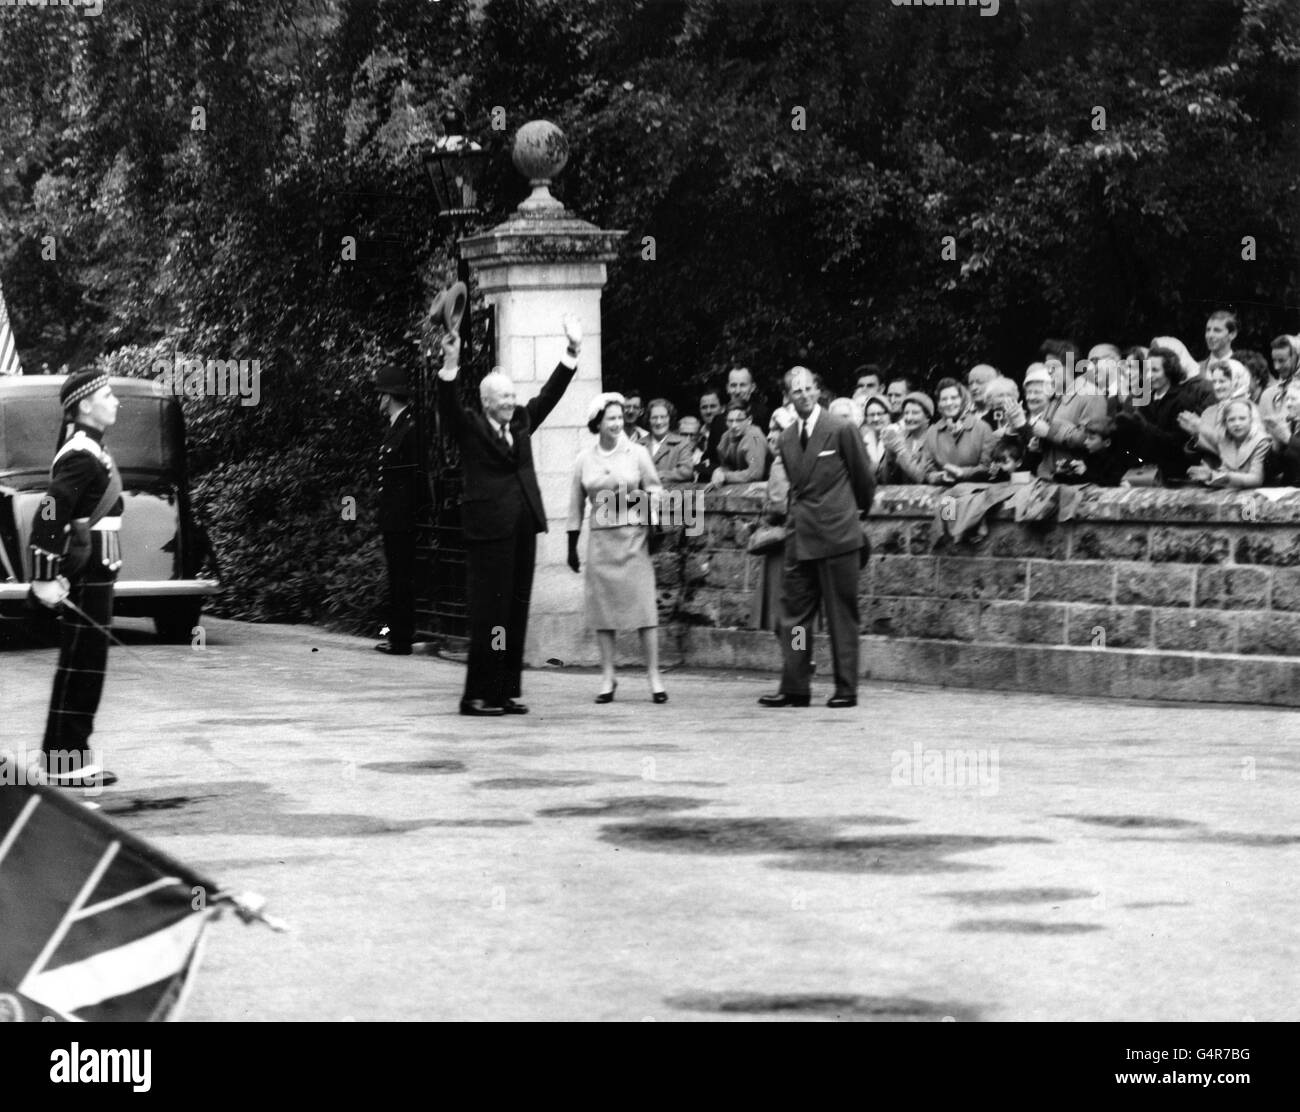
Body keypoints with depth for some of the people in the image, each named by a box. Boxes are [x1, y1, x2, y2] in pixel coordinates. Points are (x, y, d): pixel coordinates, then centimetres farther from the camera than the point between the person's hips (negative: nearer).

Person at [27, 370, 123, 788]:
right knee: (81, 667, -6)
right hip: (88, 576, -10)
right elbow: (49, 515, -24)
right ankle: (67, 766, -2)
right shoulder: (82, 456, -17)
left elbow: (58, 513, 22)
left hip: (93, 575, 10)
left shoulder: (89, 450, 16)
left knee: (83, 667, 13)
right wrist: (45, 578, -27)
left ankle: (70, 757, 19)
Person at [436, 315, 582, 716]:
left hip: (523, 528, 6)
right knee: (489, 612, -6)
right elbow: (448, 406, -17)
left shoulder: (521, 422, 15)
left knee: (517, 611, 7)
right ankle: (477, 695, -2)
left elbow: (550, 394, 18)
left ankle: (507, 691, 13)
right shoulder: (469, 427, -1)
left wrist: (573, 352, 11)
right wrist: (450, 366, -32)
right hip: (488, 529, -6)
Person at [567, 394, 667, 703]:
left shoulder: (637, 453, 2)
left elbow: (655, 489, 8)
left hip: (633, 535, -2)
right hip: (600, 536, 2)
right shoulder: (584, 460, 7)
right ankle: (607, 676, 10)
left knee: (643, 603, -6)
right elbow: (576, 505, 12)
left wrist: (644, 497, -14)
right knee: (602, 605, 2)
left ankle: (654, 675, -3)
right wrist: (572, 547, 11)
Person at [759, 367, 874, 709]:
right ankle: (794, 687, 6)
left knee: (841, 615, -1)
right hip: (801, 537, 6)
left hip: (837, 535, -6)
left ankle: (846, 689, 4)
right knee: (794, 611, 3)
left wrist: (856, 512, 15)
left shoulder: (841, 430, -6)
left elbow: (864, 479, 3)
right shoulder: (786, 440, 11)